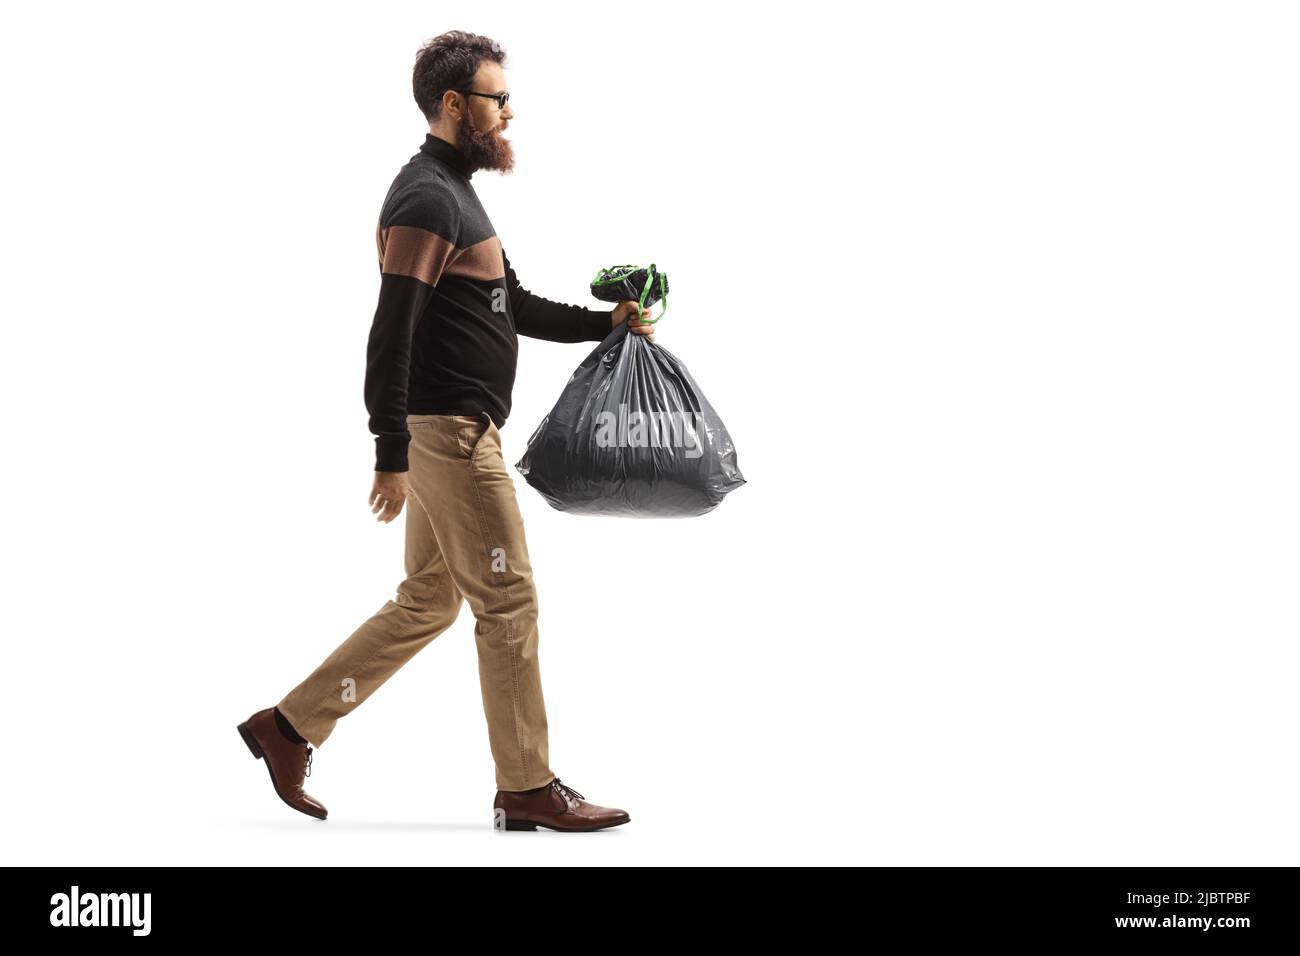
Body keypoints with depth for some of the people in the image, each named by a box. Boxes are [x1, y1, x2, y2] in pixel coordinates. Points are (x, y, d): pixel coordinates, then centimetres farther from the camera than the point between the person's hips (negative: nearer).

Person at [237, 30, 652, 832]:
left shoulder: (455, 194, 19)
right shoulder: (427, 200, -15)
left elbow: (518, 307, 25)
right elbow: (392, 334, -21)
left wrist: (605, 322, 15)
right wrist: (392, 455, -24)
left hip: (460, 433, 10)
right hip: (448, 433, -10)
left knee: (427, 603, 14)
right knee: (508, 600, -3)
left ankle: (290, 727, 19)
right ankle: (528, 788, 5)